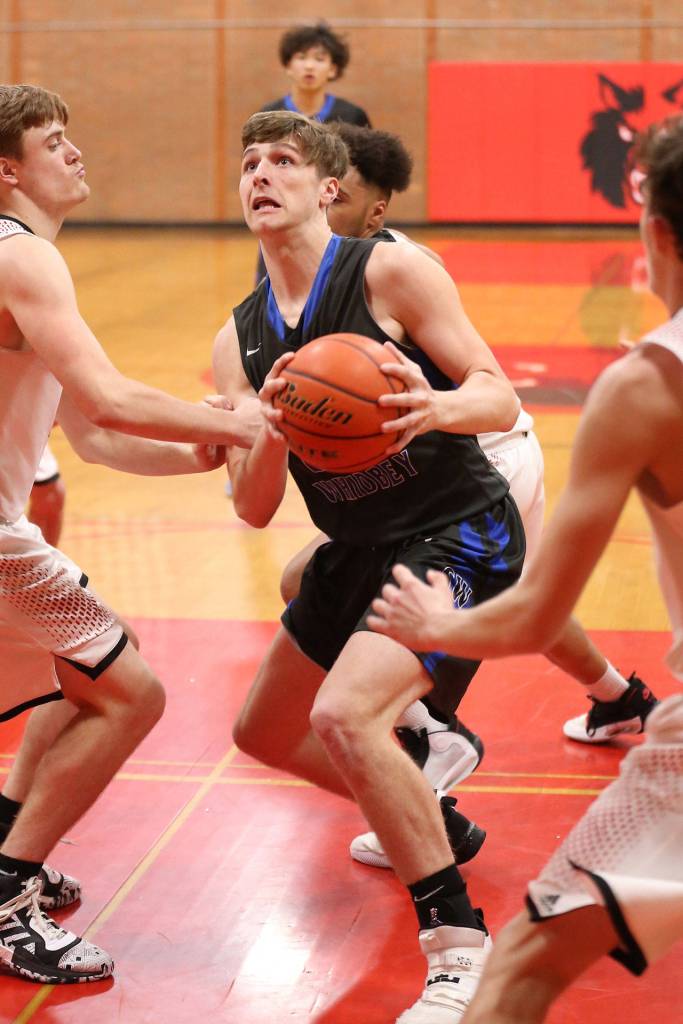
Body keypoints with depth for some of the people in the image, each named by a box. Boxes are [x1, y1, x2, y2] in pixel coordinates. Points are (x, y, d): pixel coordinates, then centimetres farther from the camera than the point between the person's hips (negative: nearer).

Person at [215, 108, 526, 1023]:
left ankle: (460, 947, -18)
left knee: (344, 714, -29)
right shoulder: (240, 341, 4)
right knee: (265, 733, 20)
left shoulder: (390, 271, -13)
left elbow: (501, 398, -15)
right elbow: (253, 510, -1)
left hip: (459, 534, -8)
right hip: (358, 547, 8)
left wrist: (437, 406, -38)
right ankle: (422, 819, 47)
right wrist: (269, 434, -23)